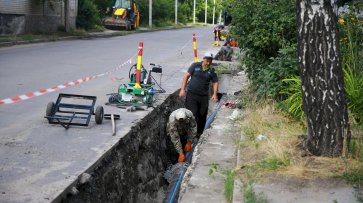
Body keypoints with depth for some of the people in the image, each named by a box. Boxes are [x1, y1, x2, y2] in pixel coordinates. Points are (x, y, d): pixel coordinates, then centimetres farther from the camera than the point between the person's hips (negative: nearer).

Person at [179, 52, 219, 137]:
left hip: (204, 96, 3)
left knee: (202, 116, 7)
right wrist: (182, 89, -5)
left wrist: (215, 94, -2)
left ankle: (199, 134, 23)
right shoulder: (195, 66, -1)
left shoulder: (211, 71, 6)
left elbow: (215, 82, 13)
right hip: (192, 94, -3)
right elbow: (186, 76, 1)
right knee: (192, 114, -8)